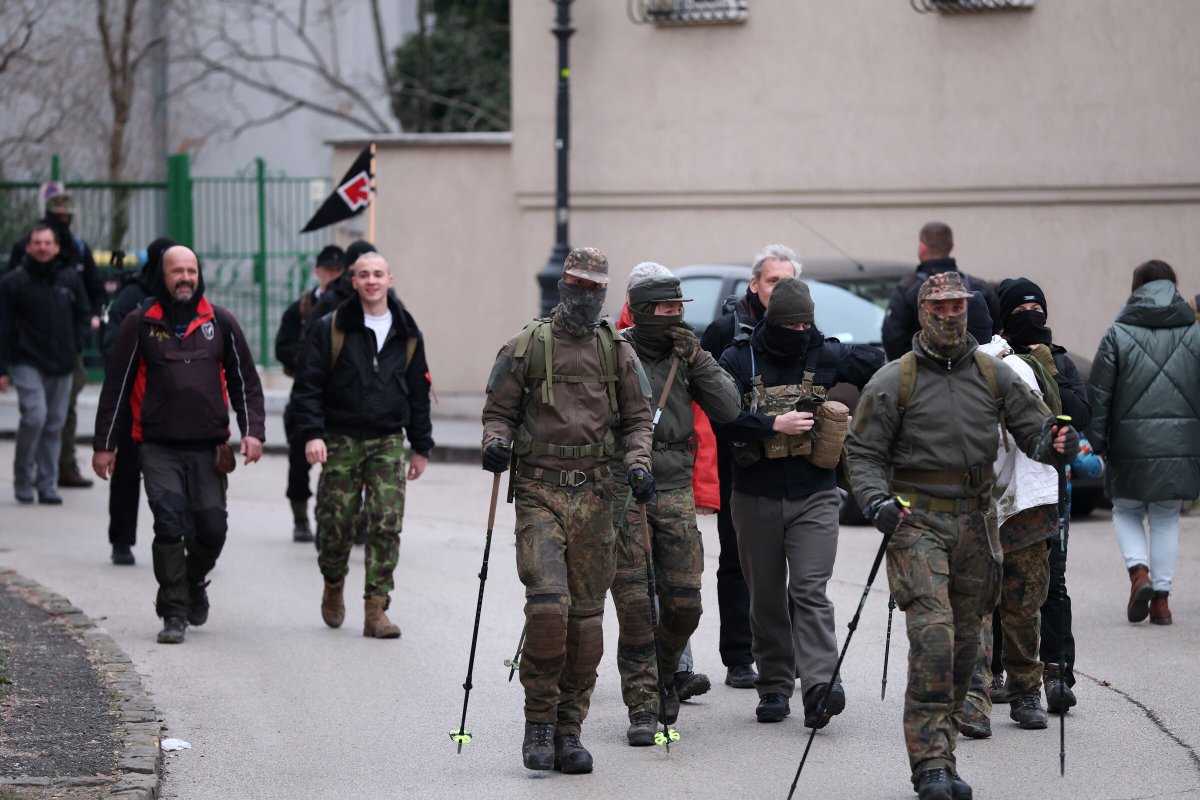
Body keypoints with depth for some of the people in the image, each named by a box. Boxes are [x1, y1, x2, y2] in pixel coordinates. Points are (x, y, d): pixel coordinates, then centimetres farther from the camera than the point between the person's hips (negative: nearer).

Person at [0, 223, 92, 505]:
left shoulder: (70, 278, 5)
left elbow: (83, 313, 17)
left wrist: (74, 346, 4)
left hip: (61, 365, 4)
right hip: (28, 363, -4)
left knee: (55, 425, 6)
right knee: (35, 415, -18)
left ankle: (46, 484, 14)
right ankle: (23, 478, -2)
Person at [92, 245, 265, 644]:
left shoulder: (220, 322, 7)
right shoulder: (140, 324, 3)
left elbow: (245, 380, 11)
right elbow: (116, 386, 7)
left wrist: (252, 431, -2)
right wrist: (104, 444, 6)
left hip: (209, 449, 2)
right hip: (159, 449, -2)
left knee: (212, 529, -1)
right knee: (170, 526, -13)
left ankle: (193, 581, 31)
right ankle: (174, 613, -4)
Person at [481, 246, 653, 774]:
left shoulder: (618, 353, 11)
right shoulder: (525, 347, 4)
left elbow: (637, 418, 13)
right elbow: (499, 410, 8)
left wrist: (638, 464, -5)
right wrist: (495, 442, -13)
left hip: (594, 494, 3)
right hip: (540, 492, -3)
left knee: (586, 616, 3)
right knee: (547, 603, -19)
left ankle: (569, 730, 11)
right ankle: (539, 721, -6)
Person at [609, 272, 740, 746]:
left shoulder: (687, 354, 7)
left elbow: (727, 411, -2)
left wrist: (696, 361, -11)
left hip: (675, 491, 3)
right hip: (623, 489, -3)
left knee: (684, 602, 0)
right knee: (635, 604, -6)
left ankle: (665, 674, 29)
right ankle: (642, 709, 0)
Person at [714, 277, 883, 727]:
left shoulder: (826, 357, 3)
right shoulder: (739, 361, 0)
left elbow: (878, 365, 15)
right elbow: (721, 419, -12)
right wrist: (774, 425, -19)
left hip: (814, 496, -1)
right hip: (755, 499, 1)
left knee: (810, 590, -14)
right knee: (766, 599, 8)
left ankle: (819, 685, -24)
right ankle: (774, 687, 18)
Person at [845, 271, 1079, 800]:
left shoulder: (994, 376, 9)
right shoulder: (893, 381, -1)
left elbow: (1033, 429, 9)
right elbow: (862, 451, 0)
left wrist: (1055, 444, -15)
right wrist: (877, 500, -18)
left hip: (974, 525, 4)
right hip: (916, 521, -4)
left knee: (964, 642, 8)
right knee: (933, 635, -18)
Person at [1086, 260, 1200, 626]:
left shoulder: (1118, 335, -2)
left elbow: (1099, 394, -3)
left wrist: (1095, 443, 2)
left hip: (1131, 445, -2)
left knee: (1126, 512, 15)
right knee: (1166, 519, 10)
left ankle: (1139, 572, -7)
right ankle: (1161, 597, 7)